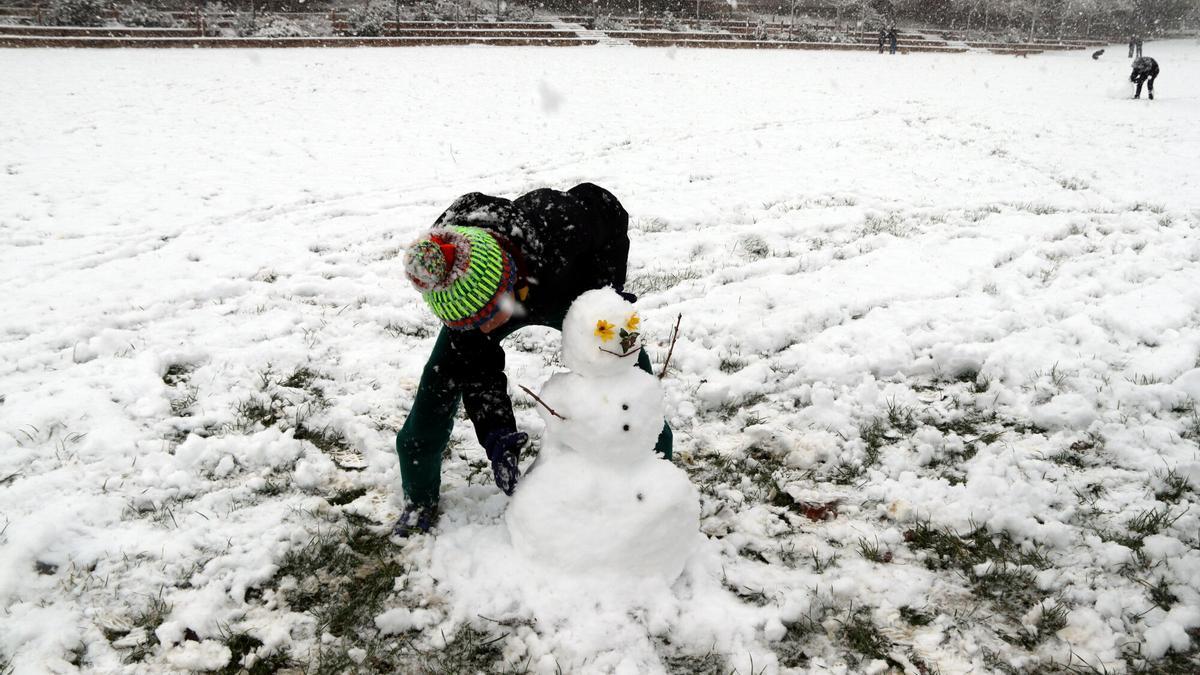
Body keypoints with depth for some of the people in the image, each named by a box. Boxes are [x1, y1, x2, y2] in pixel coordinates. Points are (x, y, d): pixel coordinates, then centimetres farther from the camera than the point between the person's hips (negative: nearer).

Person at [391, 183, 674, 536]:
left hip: (567, 292, 0)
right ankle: (420, 500, 18)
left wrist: (607, 285, -29)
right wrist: (495, 430, -38)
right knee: (439, 385, -6)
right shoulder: (456, 291, -38)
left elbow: (607, 209, -24)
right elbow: (477, 365, -26)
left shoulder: (557, 228, -48)